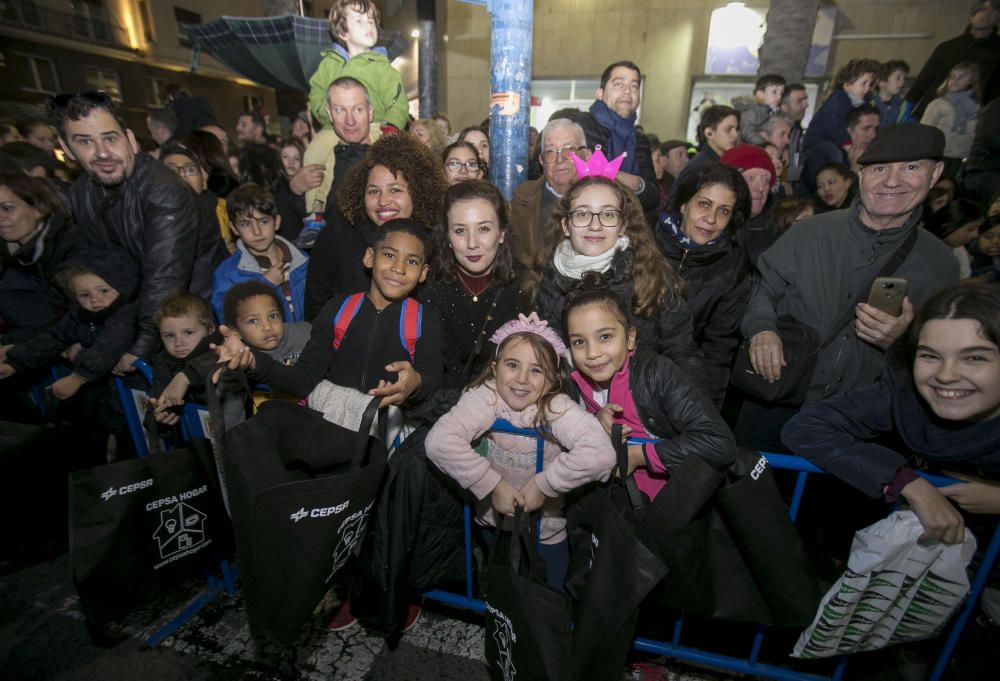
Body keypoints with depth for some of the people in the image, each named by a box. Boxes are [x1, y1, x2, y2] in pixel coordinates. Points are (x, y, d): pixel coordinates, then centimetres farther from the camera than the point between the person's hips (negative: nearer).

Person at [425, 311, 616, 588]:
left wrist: (543, 485, -29)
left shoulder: (557, 407, -23)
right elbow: (438, 441, -34)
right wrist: (492, 485, -28)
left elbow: (600, 454, -37)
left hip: (546, 533, -1)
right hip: (491, 521, 1)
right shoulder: (487, 397, -22)